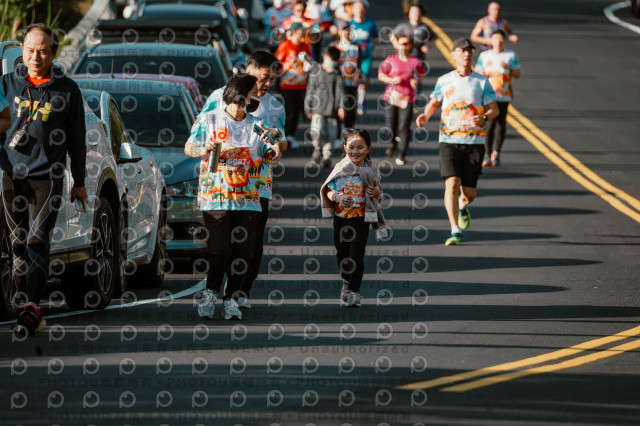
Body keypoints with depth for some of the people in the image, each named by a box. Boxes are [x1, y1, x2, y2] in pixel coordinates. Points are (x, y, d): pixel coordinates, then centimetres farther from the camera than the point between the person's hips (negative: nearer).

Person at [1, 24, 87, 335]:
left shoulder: (67, 90, 3)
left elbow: (77, 140, 9)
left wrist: (79, 183, 12)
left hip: (48, 177, -2)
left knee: (37, 241, -14)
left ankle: (33, 307, -19)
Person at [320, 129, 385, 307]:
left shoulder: (370, 169, -1)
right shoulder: (341, 168, -4)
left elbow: (377, 189, 11)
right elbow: (328, 191, -3)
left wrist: (377, 192, -12)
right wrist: (337, 197, -23)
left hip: (362, 220, -1)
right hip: (341, 219, 1)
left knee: (356, 254, -10)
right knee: (342, 253, 13)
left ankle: (354, 292, -3)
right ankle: (346, 281, 40)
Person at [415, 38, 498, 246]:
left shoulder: (482, 81, 4)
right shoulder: (444, 81, 6)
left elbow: (494, 109, 6)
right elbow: (434, 103, 18)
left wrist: (483, 118, -15)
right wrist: (425, 115, -3)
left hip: (474, 141, 0)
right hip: (449, 140, 0)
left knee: (469, 191, 3)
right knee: (452, 184, -17)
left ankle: (463, 207, 41)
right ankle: (455, 232, -13)